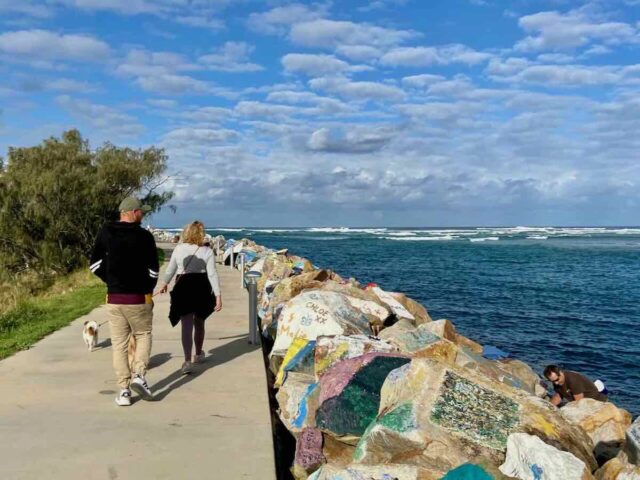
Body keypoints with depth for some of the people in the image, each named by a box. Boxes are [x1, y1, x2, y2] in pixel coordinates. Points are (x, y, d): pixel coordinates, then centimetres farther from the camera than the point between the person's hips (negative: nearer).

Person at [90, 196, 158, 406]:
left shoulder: (105, 233, 2)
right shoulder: (144, 236, -8)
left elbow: (95, 264, 4)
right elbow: (153, 270, -7)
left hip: (114, 299, 3)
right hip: (139, 298, -3)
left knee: (119, 344, 9)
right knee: (143, 335, 17)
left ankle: (123, 390, 8)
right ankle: (139, 375, -1)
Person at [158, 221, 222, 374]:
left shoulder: (179, 248, 0)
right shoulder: (207, 251, -4)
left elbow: (170, 269, 11)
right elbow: (212, 274, -10)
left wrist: (165, 283, 29)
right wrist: (218, 295, -11)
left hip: (183, 287, -1)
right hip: (202, 287, 1)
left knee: (187, 325, -4)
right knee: (199, 323, 19)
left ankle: (187, 360, -17)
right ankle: (198, 354, 37)